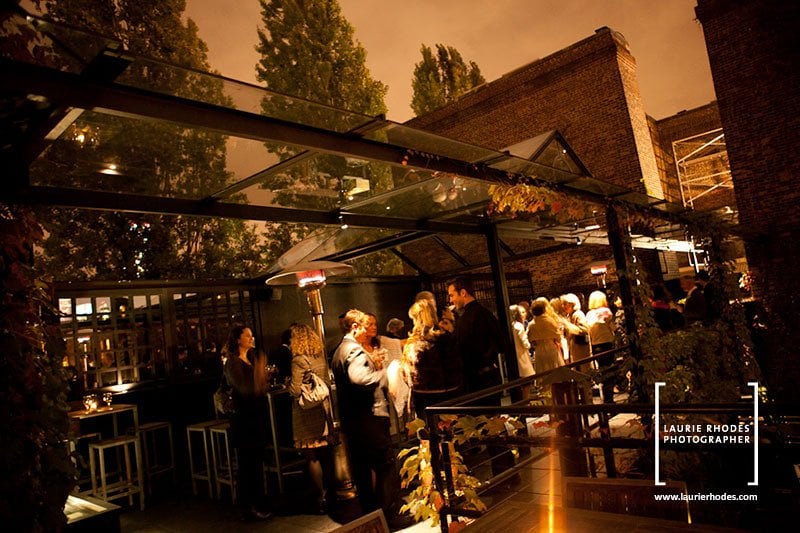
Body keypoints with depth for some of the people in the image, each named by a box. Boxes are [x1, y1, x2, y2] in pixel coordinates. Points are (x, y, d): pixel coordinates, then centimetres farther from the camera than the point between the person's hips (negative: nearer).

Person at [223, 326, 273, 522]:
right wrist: (258, 374, -39)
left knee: (257, 463, 15)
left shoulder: (252, 360, 12)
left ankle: (258, 505, 26)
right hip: (244, 419, -8)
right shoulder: (233, 363, -12)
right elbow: (245, 389, -26)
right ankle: (247, 509, 10)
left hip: (258, 417, 8)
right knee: (247, 464, 0)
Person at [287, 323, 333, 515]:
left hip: (306, 413, -7)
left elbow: (295, 391, -16)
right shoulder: (320, 356, 5)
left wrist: (287, 382, 2)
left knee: (311, 457, 3)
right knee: (325, 454, 14)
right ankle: (329, 492, 25)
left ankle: (322, 496, 8)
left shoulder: (298, 360, -15)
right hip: (323, 408, 7)